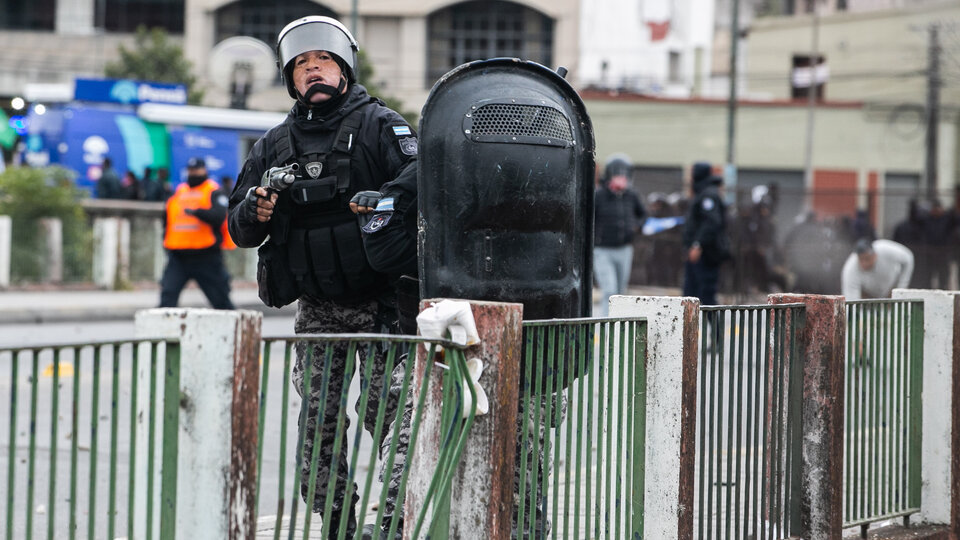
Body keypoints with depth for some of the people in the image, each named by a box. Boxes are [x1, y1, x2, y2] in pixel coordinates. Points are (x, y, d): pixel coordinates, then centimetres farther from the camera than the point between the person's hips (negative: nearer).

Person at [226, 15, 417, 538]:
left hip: (379, 302, -4)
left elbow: (420, 172, -15)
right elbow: (239, 228, 17)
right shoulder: (275, 145, 16)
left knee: (386, 411, -10)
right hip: (316, 308, 5)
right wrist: (254, 213, -7)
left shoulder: (378, 124, 3)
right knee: (317, 422, 4)